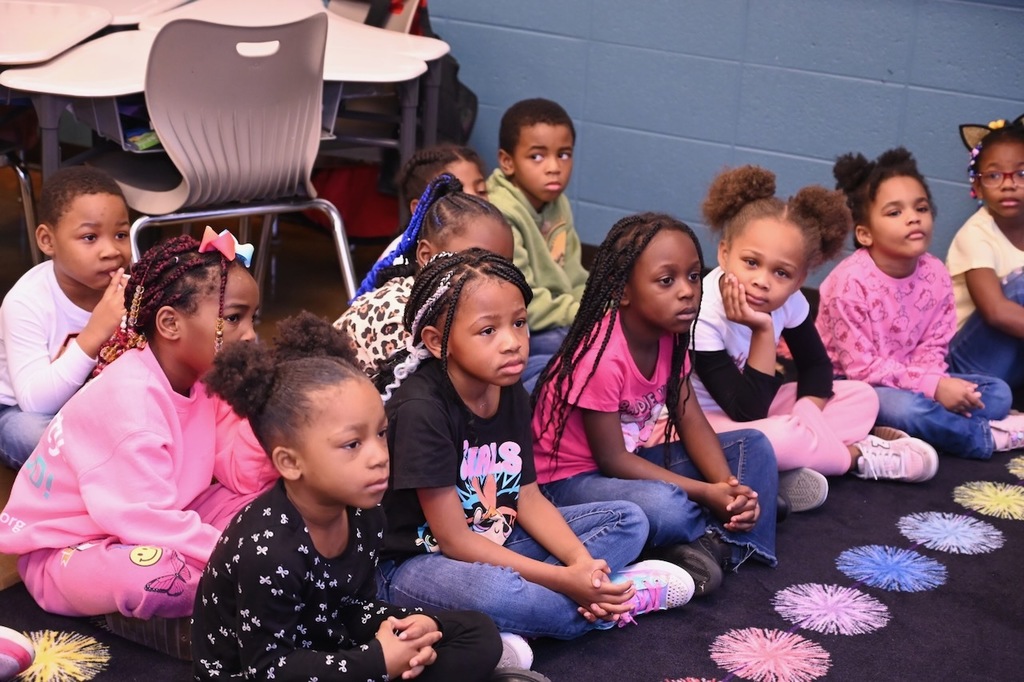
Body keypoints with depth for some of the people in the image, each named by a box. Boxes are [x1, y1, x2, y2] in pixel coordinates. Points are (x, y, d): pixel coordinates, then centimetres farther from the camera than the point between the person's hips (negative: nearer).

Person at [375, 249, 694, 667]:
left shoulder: (512, 396, -1)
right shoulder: (421, 409, -25)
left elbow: (528, 498, 3)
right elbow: (454, 540, -24)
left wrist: (582, 564, -15)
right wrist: (564, 580, -23)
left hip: (497, 546, 8)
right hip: (416, 564, -8)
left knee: (630, 521, 4)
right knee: (490, 590, -41)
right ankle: (617, 595, -14)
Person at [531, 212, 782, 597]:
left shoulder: (669, 335, -3)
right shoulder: (602, 356, -28)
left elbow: (691, 421, -1)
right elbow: (611, 458, -23)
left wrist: (728, 486, -19)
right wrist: (708, 494, -23)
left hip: (632, 459, 9)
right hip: (571, 478, -9)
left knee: (755, 447, 3)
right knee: (666, 507, -38)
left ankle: (716, 544, -16)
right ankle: (727, 532, -6)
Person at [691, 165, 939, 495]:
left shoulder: (789, 301, -10)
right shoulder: (703, 314, -30)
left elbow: (816, 365, 4)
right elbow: (747, 412, -28)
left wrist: (805, 418, -15)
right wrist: (763, 332, -35)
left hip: (750, 404, 8)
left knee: (862, 396, 5)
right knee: (777, 437, -35)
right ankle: (859, 456, -7)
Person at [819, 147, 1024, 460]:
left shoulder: (936, 275, -5)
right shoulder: (851, 282, -24)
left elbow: (932, 347, 1)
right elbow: (861, 367, -23)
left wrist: (937, 382, -23)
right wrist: (932, 386, -27)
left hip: (907, 380, 7)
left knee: (997, 392, -1)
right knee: (905, 407, -37)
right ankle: (987, 436, -10)